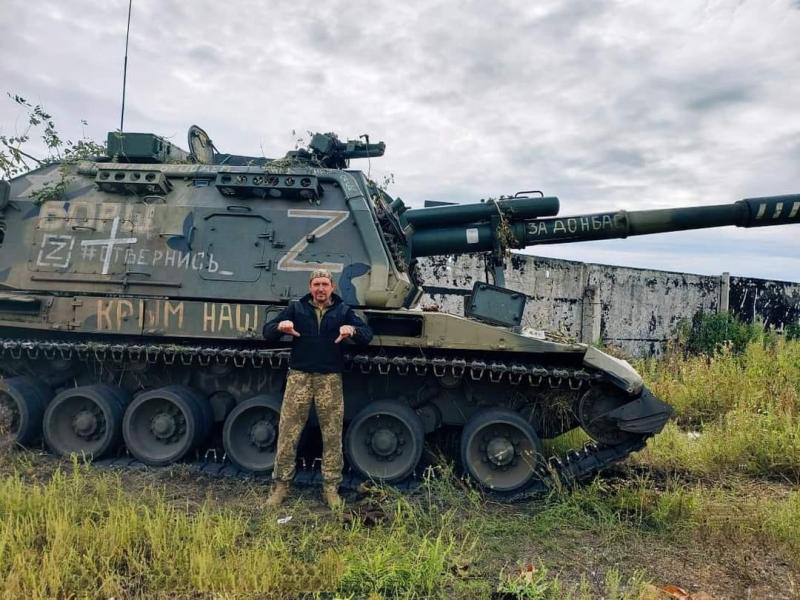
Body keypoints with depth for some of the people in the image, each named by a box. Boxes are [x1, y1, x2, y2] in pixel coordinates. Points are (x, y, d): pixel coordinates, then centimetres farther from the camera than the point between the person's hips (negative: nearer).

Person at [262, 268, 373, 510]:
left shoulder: (343, 311, 10)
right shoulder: (296, 308, 11)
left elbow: (367, 334, 1)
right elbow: (267, 332, 7)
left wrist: (352, 330, -21)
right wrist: (280, 326, -16)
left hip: (330, 379, 0)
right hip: (299, 377, 0)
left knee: (332, 437, 4)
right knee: (287, 434, 0)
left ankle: (331, 488, 16)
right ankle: (280, 485, 15)